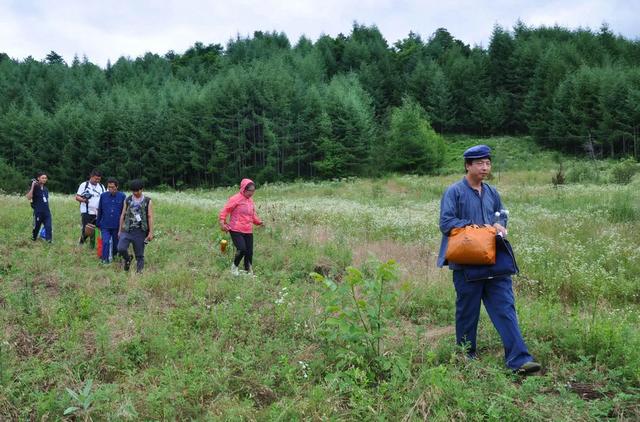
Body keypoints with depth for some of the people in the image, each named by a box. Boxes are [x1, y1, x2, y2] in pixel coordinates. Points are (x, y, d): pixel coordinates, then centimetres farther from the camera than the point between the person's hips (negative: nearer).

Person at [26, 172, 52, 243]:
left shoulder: (45, 189, 11)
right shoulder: (35, 188, -8)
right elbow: (29, 197, -22)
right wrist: (32, 187, -25)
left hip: (47, 212, 4)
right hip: (38, 212, -4)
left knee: (49, 227, -9)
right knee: (36, 227, 11)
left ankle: (49, 240, -11)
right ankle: (33, 239, 33)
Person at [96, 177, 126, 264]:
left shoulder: (122, 196, -5)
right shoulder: (103, 196, 0)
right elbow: (99, 211, 10)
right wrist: (98, 223, 13)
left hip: (117, 226, 0)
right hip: (105, 225, 0)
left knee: (116, 243, 12)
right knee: (105, 242, -10)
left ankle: (114, 257, 32)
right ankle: (104, 259, 0)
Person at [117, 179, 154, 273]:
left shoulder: (148, 201, 1)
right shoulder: (127, 200, 7)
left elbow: (150, 217, -2)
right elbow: (123, 215, 12)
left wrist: (151, 232, -8)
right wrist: (120, 230, 12)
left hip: (140, 232, -1)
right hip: (127, 230, 1)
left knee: (139, 255, 3)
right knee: (121, 248, -17)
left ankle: (139, 271, 16)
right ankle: (127, 259, 13)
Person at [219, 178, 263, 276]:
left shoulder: (250, 200, 14)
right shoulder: (235, 199, -8)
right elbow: (225, 210, -8)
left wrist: (258, 222, 8)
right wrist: (222, 222, -20)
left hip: (248, 231, 6)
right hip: (236, 230, -6)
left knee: (249, 252, 4)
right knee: (242, 249, -19)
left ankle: (249, 271, 19)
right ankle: (235, 267, 7)